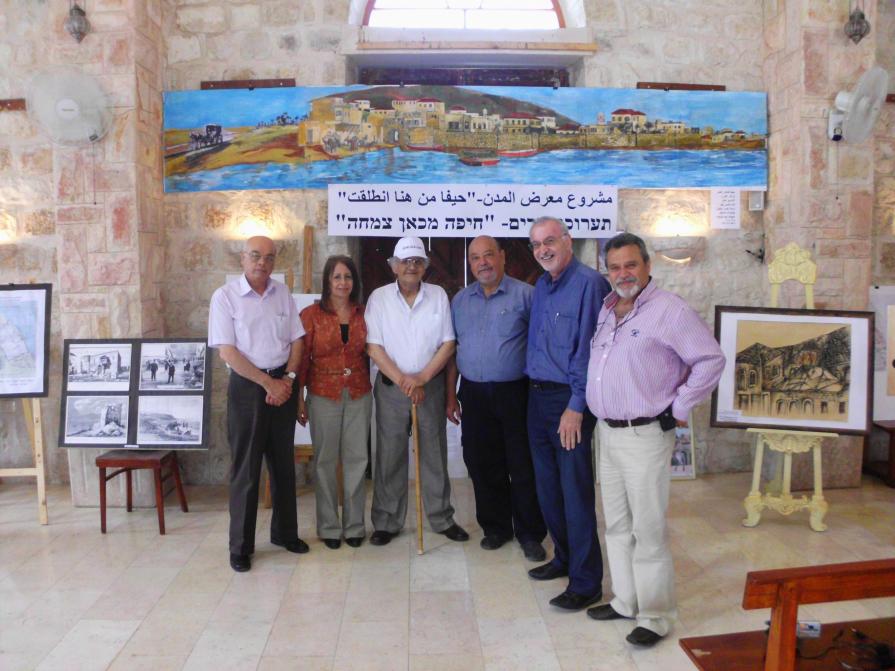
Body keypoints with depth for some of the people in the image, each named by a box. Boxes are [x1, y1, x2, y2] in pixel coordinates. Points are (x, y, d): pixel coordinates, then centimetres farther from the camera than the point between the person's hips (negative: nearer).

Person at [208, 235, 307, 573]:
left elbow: (297, 340, 8)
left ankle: (285, 532, 28)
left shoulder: (282, 293, 7)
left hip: (284, 385, 4)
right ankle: (241, 546, 15)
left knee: (283, 463, 13)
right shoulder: (225, 296, -6)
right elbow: (228, 352, -12)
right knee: (245, 468, 2)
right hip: (247, 387, -4)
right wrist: (268, 383, -14)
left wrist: (288, 379, -7)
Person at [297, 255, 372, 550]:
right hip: (324, 396, -2)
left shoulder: (363, 314, 4)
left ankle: (354, 525, 20)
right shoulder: (311, 314, -4)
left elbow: (369, 354, 10)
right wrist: (299, 398, -4)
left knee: (356, 459, 7)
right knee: (325, 460, 6)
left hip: (359, 395, 2)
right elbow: (302, 359, -2)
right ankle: (328, 526, 20)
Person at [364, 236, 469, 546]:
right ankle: (387, 522, 18)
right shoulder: (379, 297, -2)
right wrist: (402, 380, -14)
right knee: (389, 456, 5)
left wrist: (422, 378, -12)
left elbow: (447, 343, -1)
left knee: (435, 453, 9)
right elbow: (373, 347, -5)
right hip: (391, 386, -1)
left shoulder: (438, 296, 2)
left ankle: (442, 518, 22)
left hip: (430, 384, 1)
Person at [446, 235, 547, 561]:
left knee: (523, 466, 3)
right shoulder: (460, 300, 11)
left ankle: (530, 533, 18)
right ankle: (495, 527, 28)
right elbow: (452, 350, 13)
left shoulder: (525, 295, -3)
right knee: (482, 464, 11)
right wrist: (451, 396, 10)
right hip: (473, 394, 4)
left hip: (514, 392, -4)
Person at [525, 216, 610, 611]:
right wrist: (534, 388, 14)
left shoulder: (588, 283, -14)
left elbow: (590, 349, -18)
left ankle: (585, 583, 11)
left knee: (575, 492, -2)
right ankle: (564, 557, 34)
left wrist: (576, 407, -18)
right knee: (547, 486, 16)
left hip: (569, 400, -8)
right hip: (537, 396, 8)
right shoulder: (541, 286, 13)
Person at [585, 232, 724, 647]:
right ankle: (625, 601, 31)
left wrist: (679, 409, -11)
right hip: (608, 433, 8)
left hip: (645, 436, -7)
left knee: (648, 531, 0)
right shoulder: (606, 309, 11)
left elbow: (710, 360, -13)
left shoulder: (669, 310, -12)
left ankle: (654, 617, 14)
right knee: (617, 526, 16)